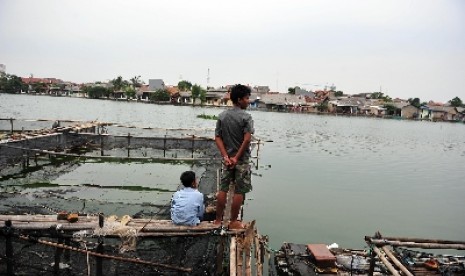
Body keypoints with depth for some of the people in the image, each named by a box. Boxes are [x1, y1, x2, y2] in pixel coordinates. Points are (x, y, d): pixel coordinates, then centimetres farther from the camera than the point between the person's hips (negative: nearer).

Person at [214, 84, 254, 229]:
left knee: (223, 189, 14)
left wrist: (225, 156, -7)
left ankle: (218, 220, 22)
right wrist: (237, 157, -16)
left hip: (227, 158, 6)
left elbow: (217, 137, -1)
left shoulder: (222, 116, 4)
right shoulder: (246, 117, -12)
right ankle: (233, 222, 15)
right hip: (242, 159, -5)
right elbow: (247, 139, -22)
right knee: (239, 191, 6)